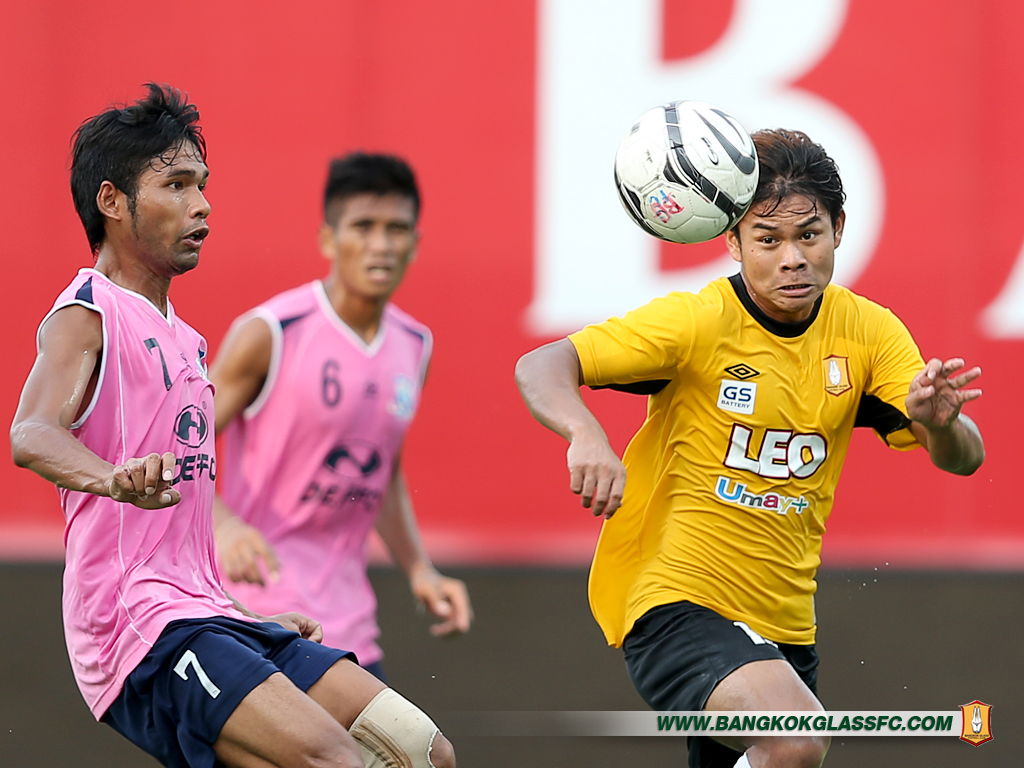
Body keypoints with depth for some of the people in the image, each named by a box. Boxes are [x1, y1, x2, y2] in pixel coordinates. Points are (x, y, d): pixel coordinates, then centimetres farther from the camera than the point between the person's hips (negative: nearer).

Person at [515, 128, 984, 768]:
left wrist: (940, 422, -28)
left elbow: (963, 458, -4)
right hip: (673, 602, -6)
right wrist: (587, 435, -39)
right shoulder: (698, 322, -14)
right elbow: (540, 368, -17)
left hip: (785, 624, 6)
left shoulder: (868, 332, 0)